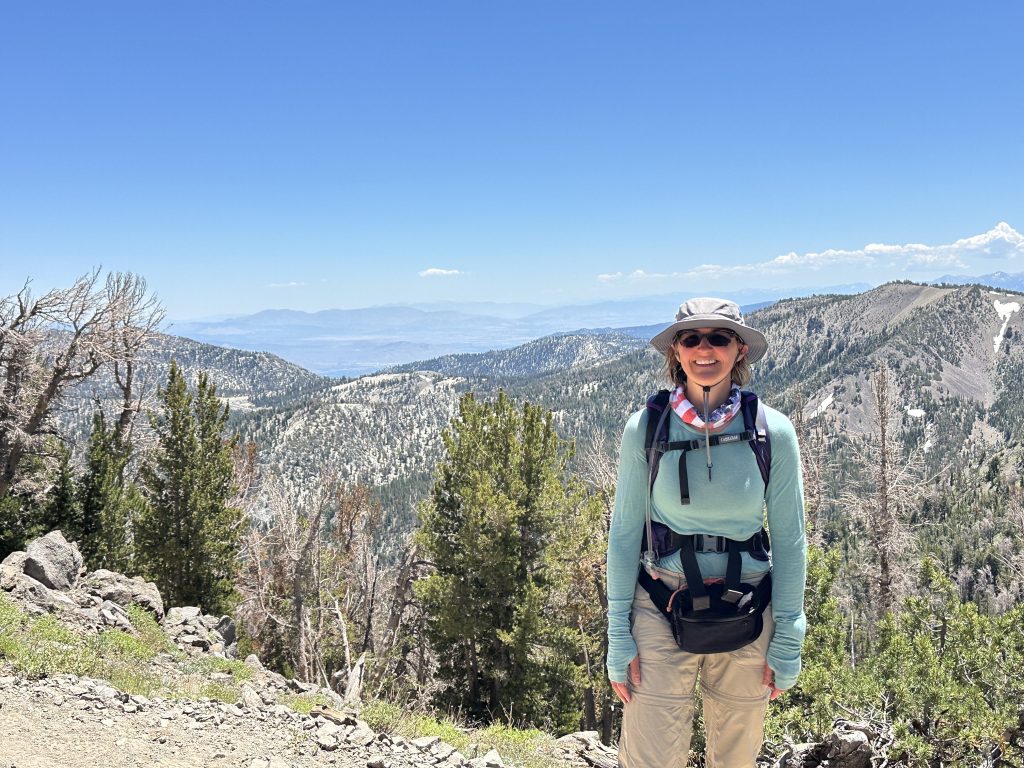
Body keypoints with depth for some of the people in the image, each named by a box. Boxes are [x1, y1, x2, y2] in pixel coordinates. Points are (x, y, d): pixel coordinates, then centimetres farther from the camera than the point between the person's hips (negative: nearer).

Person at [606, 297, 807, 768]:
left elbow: (789, 541, 0)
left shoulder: (773, 432, -6)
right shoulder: (646, 428, -8)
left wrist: (787, 642, -1)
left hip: (747, 615, 1)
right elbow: (624, 535, -3)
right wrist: (618, 637, -4)